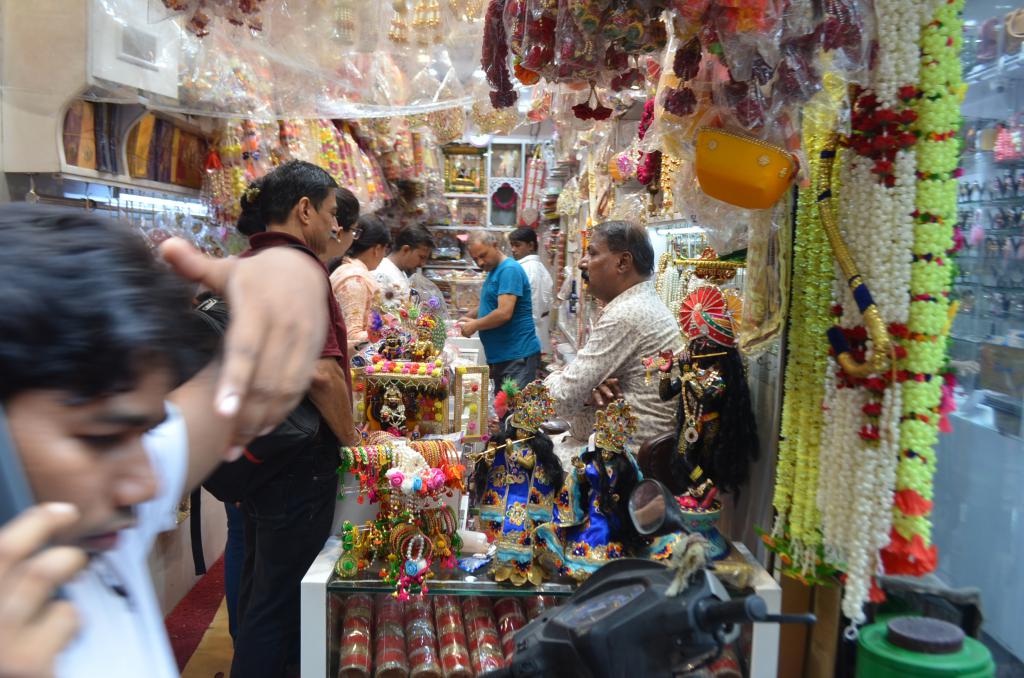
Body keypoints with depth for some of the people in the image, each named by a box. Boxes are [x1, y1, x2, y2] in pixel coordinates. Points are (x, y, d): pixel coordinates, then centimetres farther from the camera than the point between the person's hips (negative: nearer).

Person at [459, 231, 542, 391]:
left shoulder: (510, 269, -15)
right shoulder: (494, 271, 16)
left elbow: (504, 313, -24)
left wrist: (475, 326, -10)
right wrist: (470, 317, 12)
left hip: (518, 356, -10)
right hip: (499, 357, 10)